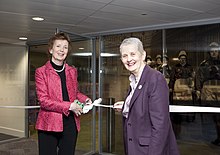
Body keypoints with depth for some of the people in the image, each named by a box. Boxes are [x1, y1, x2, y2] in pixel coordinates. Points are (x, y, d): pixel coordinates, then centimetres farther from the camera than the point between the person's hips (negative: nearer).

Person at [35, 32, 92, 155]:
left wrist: (85, 99, 2)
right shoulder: (41, 71, -2)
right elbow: (43, 101, -10)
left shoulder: (72, 71, 12)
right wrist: (69, 106, -16)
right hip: (49, 124, -4)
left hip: (70, 124, 4)